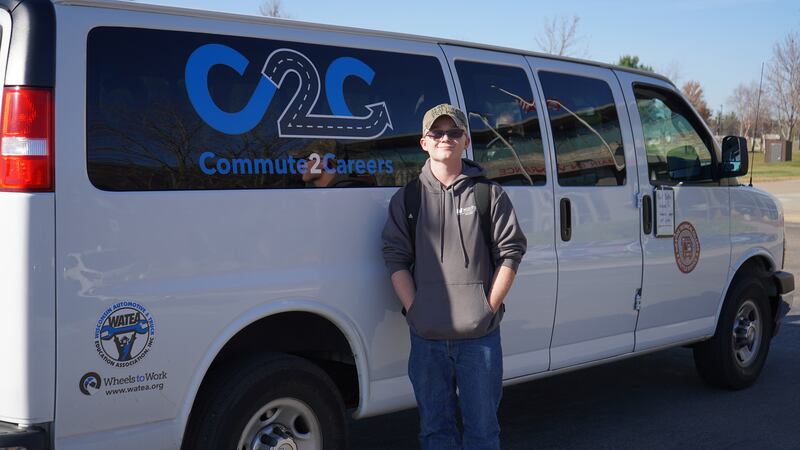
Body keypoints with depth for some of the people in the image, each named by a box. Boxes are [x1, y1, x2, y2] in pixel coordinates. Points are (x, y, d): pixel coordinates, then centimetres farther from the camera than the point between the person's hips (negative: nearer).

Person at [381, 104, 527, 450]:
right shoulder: (407, 199, 8)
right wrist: (414, 310, -6)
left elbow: (510, 253, 2)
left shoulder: (489, 194, 5)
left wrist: (489, 307, -6)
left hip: (480, 335, -1)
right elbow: (396, 259, 4)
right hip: (426, 337, 1)